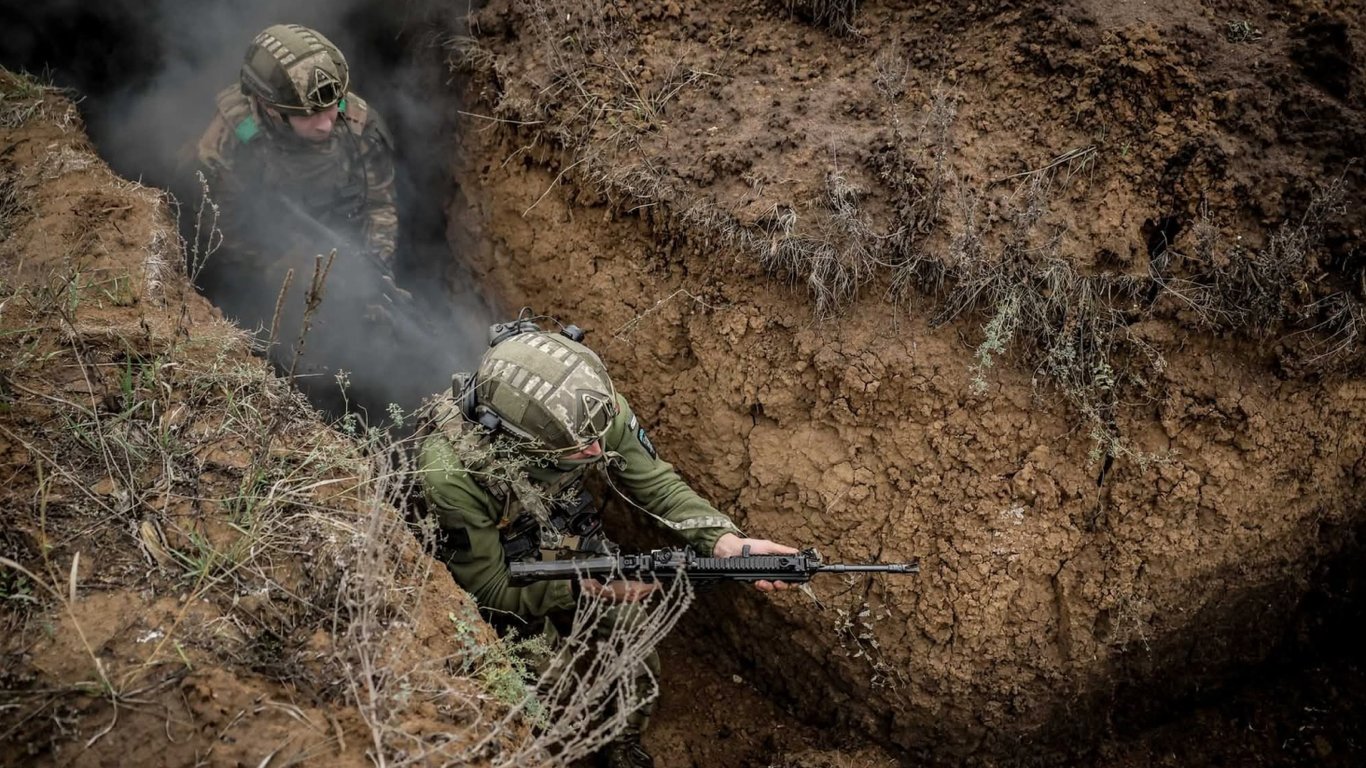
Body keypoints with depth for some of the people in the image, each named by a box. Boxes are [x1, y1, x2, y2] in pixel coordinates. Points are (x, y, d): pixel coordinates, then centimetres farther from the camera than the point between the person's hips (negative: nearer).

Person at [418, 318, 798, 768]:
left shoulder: (591, 406, -31)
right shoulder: (451, 471, -39)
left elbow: (653, 482, -16)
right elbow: (487, 588, -25)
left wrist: (728, 544, -30)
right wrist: (588, 588, -30)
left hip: (580, 557, 4)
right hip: (509, 588, -3)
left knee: (638, 666, 9)